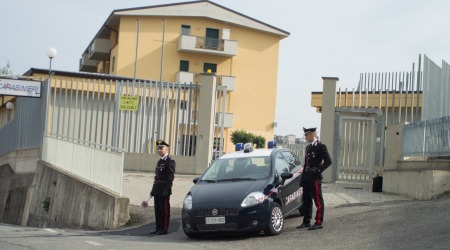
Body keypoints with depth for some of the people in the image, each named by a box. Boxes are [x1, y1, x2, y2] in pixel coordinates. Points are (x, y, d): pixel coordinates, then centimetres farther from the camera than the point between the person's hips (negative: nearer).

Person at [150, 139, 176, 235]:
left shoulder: (170, 161, -7)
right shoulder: (159, 161, 19)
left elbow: (170, 176, -14)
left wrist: (167, 189, -21)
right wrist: (153, 189, 17)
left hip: (164, 190, -8)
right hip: (157, 190, 8)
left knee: (164, 209, -4)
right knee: (157, 209, 9)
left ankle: (164, 229, 0)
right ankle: (158, 228, 15)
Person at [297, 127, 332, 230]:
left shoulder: (320, 146, -7)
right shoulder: (308, 147, 17)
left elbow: (328, 161, -11)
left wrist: (318, 170, -16)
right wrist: (302, 178, 17)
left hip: (315, 178, -8)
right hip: (307, 177, 8)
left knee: (318, 201, -3)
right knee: (306, 200, 11)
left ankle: (319, 223, 0)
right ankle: (306, 222, 18)